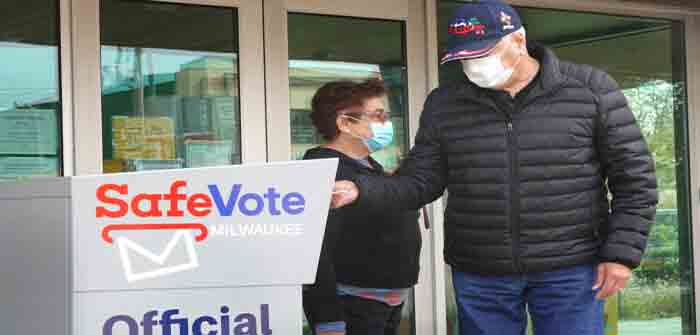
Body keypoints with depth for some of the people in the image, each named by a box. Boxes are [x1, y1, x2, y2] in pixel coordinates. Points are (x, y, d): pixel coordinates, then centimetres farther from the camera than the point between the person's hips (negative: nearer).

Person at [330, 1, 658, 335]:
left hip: (569, 270, -2)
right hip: (479, 275, 3)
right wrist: (360, 190, -10)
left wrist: (622, 253, -9)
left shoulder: (589, 90, -3)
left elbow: (634, 177, -1)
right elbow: (420, 181, 7)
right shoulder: (443, 104, 5)